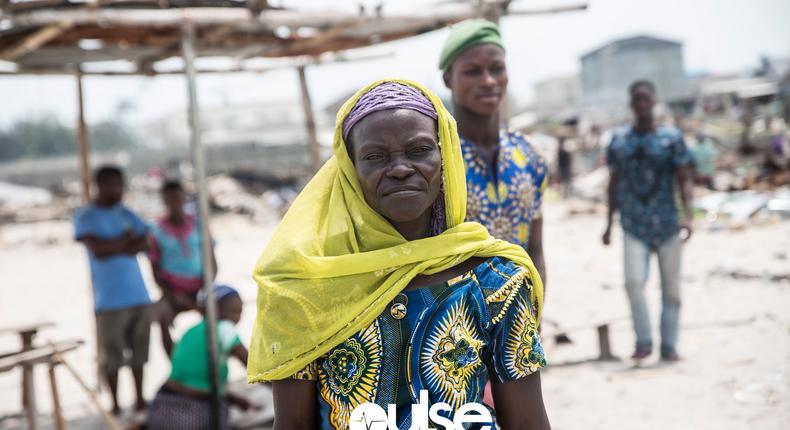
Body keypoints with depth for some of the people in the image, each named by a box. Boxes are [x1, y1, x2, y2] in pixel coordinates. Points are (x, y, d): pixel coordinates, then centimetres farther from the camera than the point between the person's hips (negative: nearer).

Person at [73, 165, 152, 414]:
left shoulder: (126, 214, 14)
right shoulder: (85, 217, 0)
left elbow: (146, 243, 3)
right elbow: (97, 249, -14)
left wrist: (113, 247, -8)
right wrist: (126, 240, -2)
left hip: (138, 294, 5)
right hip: (109, 299, -4)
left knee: (139, 350, 7)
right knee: (111, 354, -2)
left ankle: (140, 399, 18)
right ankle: (115, 404, 10)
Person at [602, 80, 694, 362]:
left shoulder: (671, 138, 0)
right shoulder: (619, 141, 6)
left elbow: (684, 180, -3)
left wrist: (688, 216, -16)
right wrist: (609, 223, 14)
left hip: (667, 223, 0)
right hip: (633, 225, 1)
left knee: (671, 288, 5)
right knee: (633, 281, -15)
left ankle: (669, 346, 15)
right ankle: (643, 341, 0)